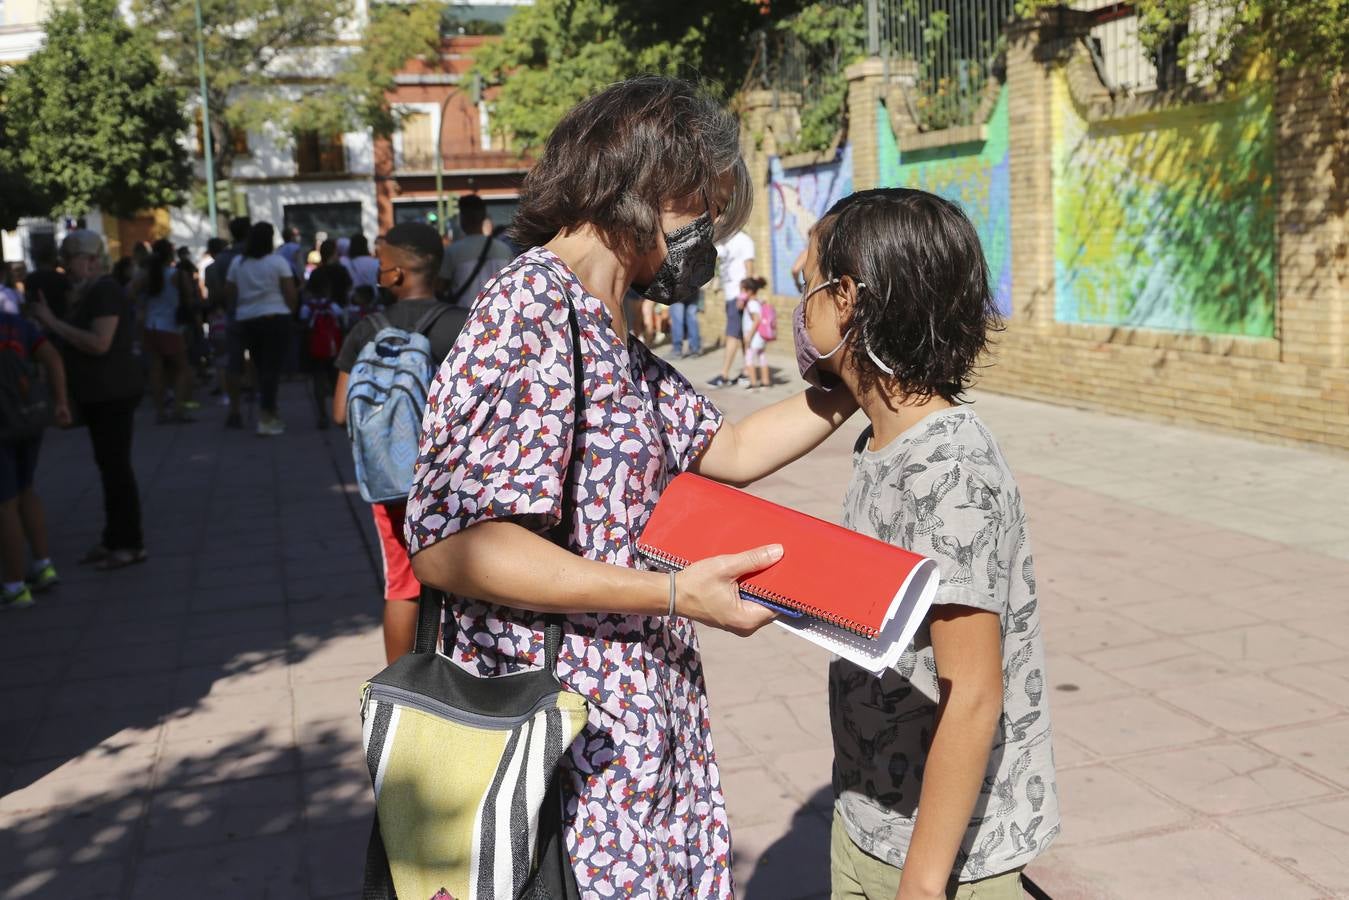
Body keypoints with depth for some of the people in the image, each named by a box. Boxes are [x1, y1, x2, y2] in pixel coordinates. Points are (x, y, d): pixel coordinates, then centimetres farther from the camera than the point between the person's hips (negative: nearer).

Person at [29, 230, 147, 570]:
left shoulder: (105, 291, -16)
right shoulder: (88, 292, 15)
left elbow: (99, 343, -25)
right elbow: (76, 340, 20)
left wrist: (53, 322, -20)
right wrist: (47, 319, 6)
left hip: (114, 394, -10)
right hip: (99, 394, 10)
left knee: (116, 466, -6)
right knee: (109, 466, 14)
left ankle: (131, 544, 1)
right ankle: (115, 539, 22)